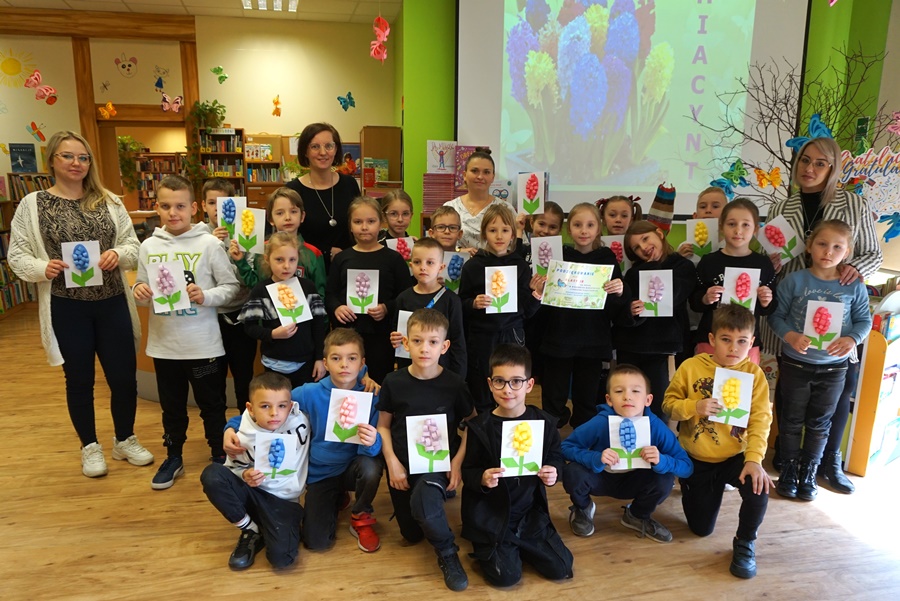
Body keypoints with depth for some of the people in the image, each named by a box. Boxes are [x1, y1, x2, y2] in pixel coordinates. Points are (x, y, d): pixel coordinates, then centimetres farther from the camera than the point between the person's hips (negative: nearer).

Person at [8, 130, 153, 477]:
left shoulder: (109, 201, 4)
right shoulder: (33, 205, 0)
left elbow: (134, 246, 4)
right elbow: (17, 255, 1)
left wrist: (118, 254, -16)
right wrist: (42, 268, -18)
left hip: (112, 304, 2)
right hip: (66, 308, -1)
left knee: (124, 376, 8)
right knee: (79, 381, 11)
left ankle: (125, 441, 30)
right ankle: (90, 447, 30)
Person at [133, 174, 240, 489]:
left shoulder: (209, 244, -9)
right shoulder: (149, 246, 1)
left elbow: (232, 286, -9)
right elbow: (143, 288, 9)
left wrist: (205, 296, -24)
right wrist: (140, 292, -13)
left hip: (204, 344, -3)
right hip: (164, 343, 4)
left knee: (212, 404, 13)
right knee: (171, 406, 19)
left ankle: (220, 456, 31)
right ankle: (173, 457, 38)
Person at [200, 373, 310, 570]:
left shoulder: (299, 424, -16)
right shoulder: (244, 436, -13)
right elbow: (233, 468, 1)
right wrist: (245, 475, -20)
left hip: (283, 500, -2)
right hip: (252, 494, 2)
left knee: (281, 558, -27)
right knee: (211, 474, -24)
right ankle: (251, 531, -5)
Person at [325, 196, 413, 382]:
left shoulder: (393, 258, 1)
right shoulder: (342, 258, 8)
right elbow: (330, 293, 9)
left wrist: (387, 308, -16)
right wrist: (336, 308, -10)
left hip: (381, 334, -2)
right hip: (346, 333, 2)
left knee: (379, 384, 7)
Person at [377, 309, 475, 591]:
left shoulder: (454, 384, -10)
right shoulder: (393, 382, -7)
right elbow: (383, 426, 3)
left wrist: (457, 463, -11)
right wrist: (392, 463, -8)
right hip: (403, 462, 3)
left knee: (423, 502, -35)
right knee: (412, 534, 11)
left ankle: (447, 552, -7)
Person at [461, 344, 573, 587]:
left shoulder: (544, 422, -6)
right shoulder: (480, 427, -13)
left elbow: (556, 458, 7)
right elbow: (467, 472, -7)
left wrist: (553, 472, -14)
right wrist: (482, 478, -27)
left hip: (530, 512, 3)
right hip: (490, 515, -3)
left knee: (560, 569, 0)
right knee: (507, 576, -12)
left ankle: (514, 546, 23)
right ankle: (485, 548, 19)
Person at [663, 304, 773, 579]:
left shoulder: (754, 373, -11)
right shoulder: (691, 367, -13)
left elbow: (761, 420, -15)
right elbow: (669, 404, -8)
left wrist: (754, 459, -26)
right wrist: (694, 407, -27)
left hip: (735, 457, 0)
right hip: (696, 460, 0)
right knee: (702, 529, 7)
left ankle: (745, 543, 2)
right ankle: (690, 488, 43)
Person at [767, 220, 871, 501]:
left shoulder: (854, 286, -6)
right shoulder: (794, 280, -11)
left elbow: (864, 320, 0)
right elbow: (776, 315, -10)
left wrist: (852, 339, -20)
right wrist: (790, 335, -26)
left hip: (833, 367, 2)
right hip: (796, 363, -2)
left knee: (819, 423, 16)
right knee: (792, 419, 12)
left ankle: (809, 473, 32)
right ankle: (789, 469, 29)